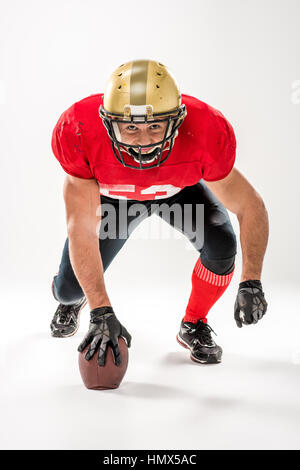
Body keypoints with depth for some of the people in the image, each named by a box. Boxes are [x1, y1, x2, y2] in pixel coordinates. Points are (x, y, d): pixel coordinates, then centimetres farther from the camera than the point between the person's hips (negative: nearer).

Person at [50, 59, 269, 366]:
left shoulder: (206, 135, -39)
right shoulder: (79, 134, -39)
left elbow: (250, 207, -25)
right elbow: (82, 228, -35)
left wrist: (251, 283, -34)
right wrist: (101, 312, -36)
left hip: (179, 188, 0)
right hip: (110, 194, 0)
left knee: (221, 246, -27)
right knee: (70, 289, -4)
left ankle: (193, 326, 3)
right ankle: (71, 299, 39)